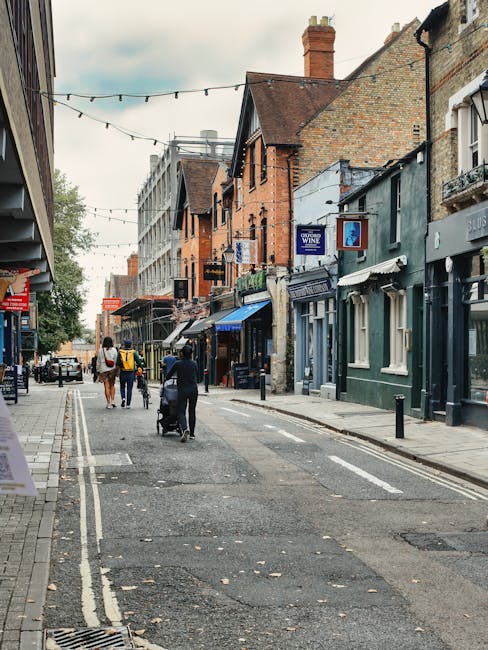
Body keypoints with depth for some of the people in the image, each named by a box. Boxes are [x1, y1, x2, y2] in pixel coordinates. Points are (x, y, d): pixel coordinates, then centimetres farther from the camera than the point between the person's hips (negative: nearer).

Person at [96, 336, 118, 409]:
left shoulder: (101, 350, 0)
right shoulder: (114, 350, -1)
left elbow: (98, 362, 3)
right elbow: (116, 360, -3)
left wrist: (98, 371, 11)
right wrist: (117, 370, 4)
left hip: (103, 370, -1)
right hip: (112, 370, 1)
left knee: (107, 387, 0)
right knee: (112, 385, 15)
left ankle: (109, 403, -2)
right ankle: (113, 401, 4)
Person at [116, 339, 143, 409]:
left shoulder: (120, 352, -1)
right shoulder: (133, 352, -1)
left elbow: (118, 363, -6)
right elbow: (138, 361, -7)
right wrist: (141, 367, 4)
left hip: (123, 372, 0)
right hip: (131, 372, 0)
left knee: (122, 387, 18)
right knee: (129, 388, 6)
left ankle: (123, 398, -6)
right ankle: (128, 404, 6)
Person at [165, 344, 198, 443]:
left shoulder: (177, 364, -5)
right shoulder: (194, 364, 4)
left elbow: (168, 376, 2)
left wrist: (166, 379, 25)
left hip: (182, 390, -3)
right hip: (193, 389, 3)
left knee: (181, 412, 0)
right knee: (192, 411, 14)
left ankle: (185, 429, -26)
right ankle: (192, 434, 16)